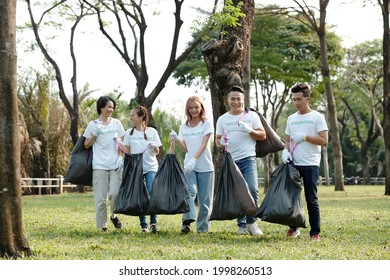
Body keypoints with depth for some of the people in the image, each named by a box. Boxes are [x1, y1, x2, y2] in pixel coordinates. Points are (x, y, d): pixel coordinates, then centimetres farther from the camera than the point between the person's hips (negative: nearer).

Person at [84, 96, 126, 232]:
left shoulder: (116, 123, 10)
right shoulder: (93, 125, 3)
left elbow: (121, 142, 13)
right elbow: (86, 145, 6)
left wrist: (120, 157, 0)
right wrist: (94, 135, -9)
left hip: (115, 165, 2)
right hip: (99, 165, -2)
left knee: (115, 193, -10)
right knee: (100, 197, -2)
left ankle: (113, 215, 17)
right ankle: (102, 225, 8)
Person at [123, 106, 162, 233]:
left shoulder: (152, 131, 4)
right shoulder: (129, 133, 8)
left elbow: (157, 152, 5)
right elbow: (127, 151, 8)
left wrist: (154, 147, -15)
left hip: (151, 167, -2)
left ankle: (153, 223, -11)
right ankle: (143, 225, 9)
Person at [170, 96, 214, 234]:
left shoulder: (207, 124, 0)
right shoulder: (184, 127, 11)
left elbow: (203, 145, -11)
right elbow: (186, 149, 8)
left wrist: (194, 160, -24)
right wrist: (177, 139, -11)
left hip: (205, 166, -2)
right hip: (189, 166, 2)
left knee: (205, 198, 1)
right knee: (189, 191, -21)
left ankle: (202, 227, 9)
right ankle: (187, 221, -31)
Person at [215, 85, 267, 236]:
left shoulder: (252, 116, 5)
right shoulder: (222, 119, 10)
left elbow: (263, 135, 4)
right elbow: (217, 140, 14)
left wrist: (249, 130, -13)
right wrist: (221, 141, -9)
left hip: (248, 158, -2)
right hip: (231, 160, 2)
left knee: (252, 189, -16)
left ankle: (251, 222, -1)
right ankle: (242, 225, 13)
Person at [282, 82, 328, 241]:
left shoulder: (317, 117, -2)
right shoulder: (291, 119, 13)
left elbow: (324, 141, -8)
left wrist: (305, 137, -16)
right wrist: (285, 150, -2)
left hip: (310, 164, -5)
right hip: (293, 163, 5)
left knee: (311, 199, -3)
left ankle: (315, 232, 5)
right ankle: (294, 227, 20)